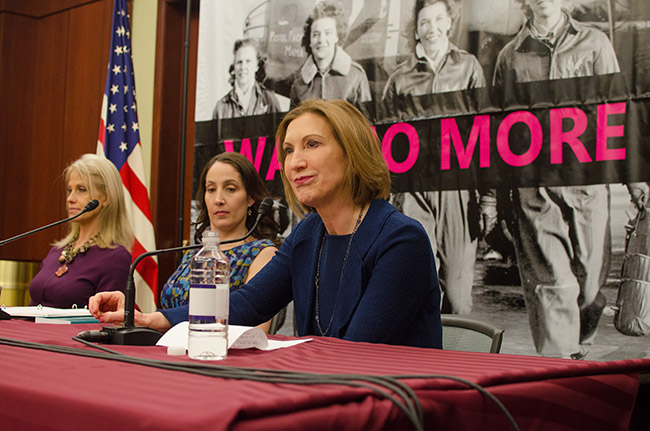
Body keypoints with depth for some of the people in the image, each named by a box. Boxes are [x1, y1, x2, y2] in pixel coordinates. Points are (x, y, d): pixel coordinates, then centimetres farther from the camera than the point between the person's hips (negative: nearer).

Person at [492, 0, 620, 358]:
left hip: (586, 179, 1)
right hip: (532, 184, -1)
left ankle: (577, 351, 30)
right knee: (550, 281, -5)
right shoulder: (510, 56, 11)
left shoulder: (593, 43, 12)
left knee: (590, 277, 7)